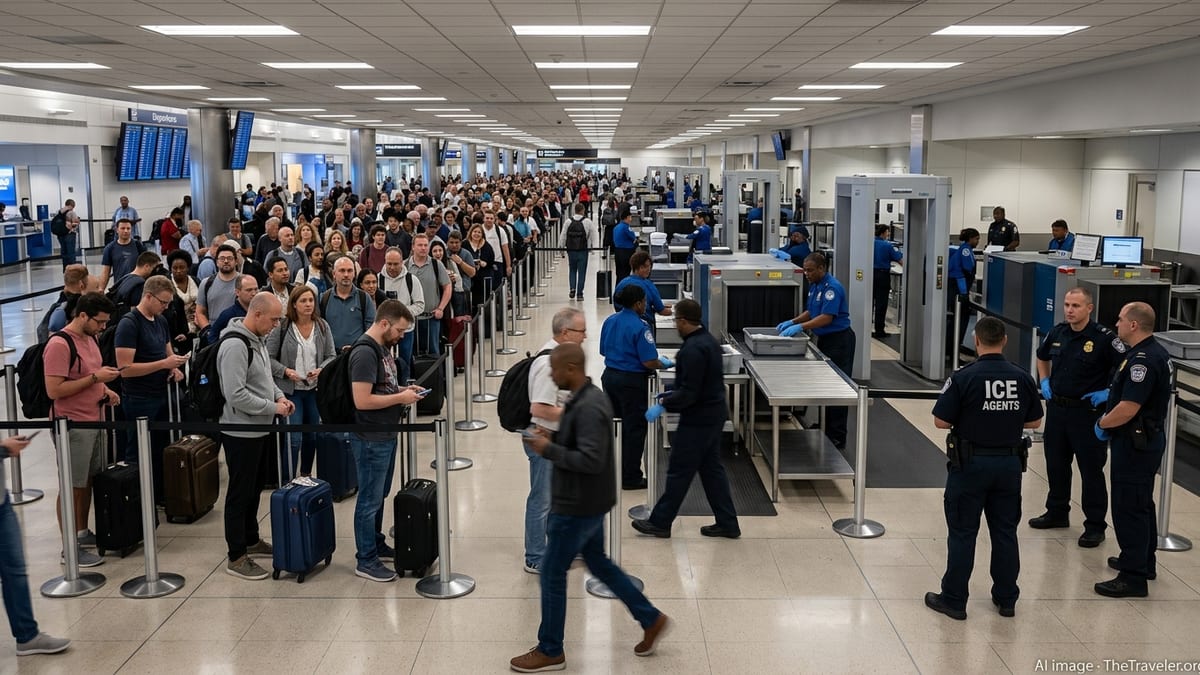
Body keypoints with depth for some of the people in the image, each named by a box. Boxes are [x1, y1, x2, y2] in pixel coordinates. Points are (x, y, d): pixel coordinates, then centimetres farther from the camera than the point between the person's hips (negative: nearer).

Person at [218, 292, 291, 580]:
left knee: (253, 489, 20)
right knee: (240, 493, 0)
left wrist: (279, 395, 4)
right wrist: (273, 407, -20)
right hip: (241, 433, -10)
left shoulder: (257, 339, 8)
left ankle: (251, 540, 35)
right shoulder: (235, 346, -23)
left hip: (259, 430, 10)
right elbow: (236, 395, -27)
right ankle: (236, 558, 9)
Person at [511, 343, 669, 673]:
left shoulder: (588, 408, -26)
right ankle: (651, 619, 31)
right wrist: (552, 438, 3)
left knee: (552, 574, 3)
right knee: (598, 563, 22)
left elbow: (590, 460, -30)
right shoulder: (585, 397, 6)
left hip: (578, 506, -10)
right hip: (585, 502, 10)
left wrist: (548, 450, -22)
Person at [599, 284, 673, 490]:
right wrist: (664, 364, -2)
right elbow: (649, 362, -21)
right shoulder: (640, 328, -19)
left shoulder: (609, 321, 4)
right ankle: (631, 478, 12)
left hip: (610, 377, 8)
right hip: (631, 381, -7)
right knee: (635, 429, 5)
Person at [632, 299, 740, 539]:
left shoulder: (693, 350, -23)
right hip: (714, 414, 10)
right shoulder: (709, 340, 8)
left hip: (697, 420, -10)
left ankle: (660, 523, 13)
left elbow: (689, 392, -25)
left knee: (679, 471, 1)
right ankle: (727, 524, 20)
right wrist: (673, 394, 22)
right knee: (712, 468, 16)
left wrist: (663, 405, -18)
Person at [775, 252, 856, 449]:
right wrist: (792, 322, 1)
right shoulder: (814, 286, 9)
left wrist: (800, 327, -30)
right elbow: (811, 312, 17)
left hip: (838, 341, -9)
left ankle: (837, 438, 2)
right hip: (823, 340, 9)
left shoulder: (832, 287, -20)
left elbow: (826, 317, -26)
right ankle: (824, 429, 23)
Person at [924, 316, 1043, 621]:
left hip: (971, 463, -4)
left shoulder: (963, 378, -15)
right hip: (1010, 462, 4)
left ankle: (953, 600, 11)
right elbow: (1034, 421, 7)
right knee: (1005, 532, 14)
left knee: (962, 533, 5)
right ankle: (1006, 598, 24)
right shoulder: (1022, 378, -2)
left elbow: (941, 421, -12)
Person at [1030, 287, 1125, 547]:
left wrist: (1110, 392, -15)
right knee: (1055, 464, 17)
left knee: (1091, 470, 1)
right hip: (1056, 408, 6)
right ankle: (1057, 513, 34)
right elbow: (1042, 357, 25)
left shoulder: (1104, 338, -15)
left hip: (1088, 411, -6)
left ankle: (1095, 525, 10)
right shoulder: (1057, 333, 4)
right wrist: (1044, 382, 13)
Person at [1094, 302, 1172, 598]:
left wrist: (1102, 423, -10)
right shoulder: (1156, 352, 10)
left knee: (1128, 509, -5)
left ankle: (1133, 577, 0)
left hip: (1135, 444, -11)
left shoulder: (1143, 360, -24)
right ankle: (1144, 561, 35)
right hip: (1148, 439, 11)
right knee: (1141, 504, 22)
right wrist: (1109, 395, 10)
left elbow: (1128, 409, -27)